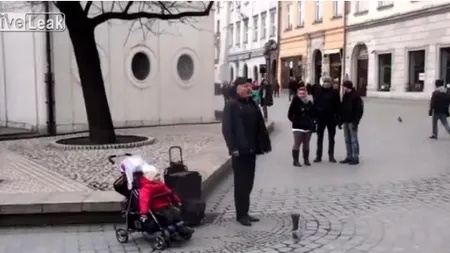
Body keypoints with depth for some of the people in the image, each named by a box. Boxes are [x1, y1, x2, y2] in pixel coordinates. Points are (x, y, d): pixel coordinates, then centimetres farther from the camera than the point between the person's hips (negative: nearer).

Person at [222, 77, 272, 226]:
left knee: (248, 182, 12)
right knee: (241, 183, -1)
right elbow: (226, 128, -13)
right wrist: (233, 147, -20)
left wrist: (265, 144, 6)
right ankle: (241, 215, 8)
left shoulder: (253, 104, 14)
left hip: (251, 149, 7)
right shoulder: (232, 105, -7)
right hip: (240, 150, -7)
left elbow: (260, 126, 13)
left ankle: (245, 212, 22)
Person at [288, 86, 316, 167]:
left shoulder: (309, 102, 5)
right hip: (298, 127, -5)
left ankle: (306, 159, 22)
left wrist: (311, 121, 4)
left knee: (306, 144, 12)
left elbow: (313, 114, 15)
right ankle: (295, 160, 0)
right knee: (297, 144, -6)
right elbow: (290, 114, -10)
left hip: (308, 127, 5)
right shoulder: (295, 102, -9)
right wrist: (294, 121, -9)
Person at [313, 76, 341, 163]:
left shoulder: (334, 93, -3)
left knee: (331, 138, 9)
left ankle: (331, 156, 16)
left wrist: (337, 118, -7)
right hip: (320, 118, 1)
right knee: (320, 138, 7)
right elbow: (315, 104, 1)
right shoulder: (318, 91, 0)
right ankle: (318, 156, 13)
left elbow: (338, 106, -3)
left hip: (331, 118, -1)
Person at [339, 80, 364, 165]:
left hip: (352, 122, -8)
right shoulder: (345, 96, 12)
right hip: (346, 121, 8)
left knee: (354, 140, -3)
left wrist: (355, 122, -19)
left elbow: (360, 110, -15)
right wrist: (341, 121, 13)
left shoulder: (356, 97, -12)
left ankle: (356, 158, 3)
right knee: (347, 140, 11)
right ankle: (349, 157, 19)